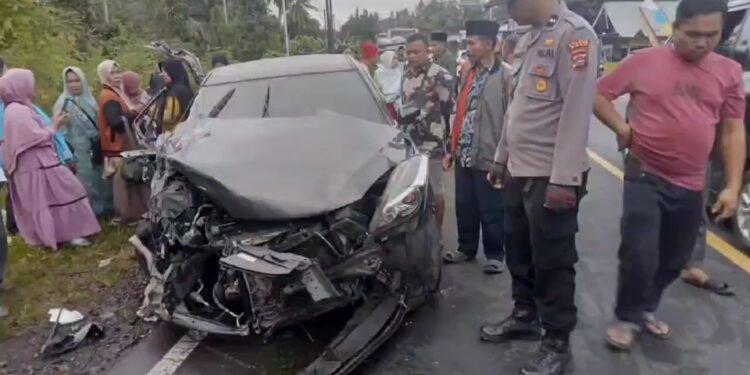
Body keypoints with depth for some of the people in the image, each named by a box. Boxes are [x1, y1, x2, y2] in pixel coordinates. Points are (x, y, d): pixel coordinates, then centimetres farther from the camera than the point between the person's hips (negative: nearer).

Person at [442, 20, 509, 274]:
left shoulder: (506, 77, -9)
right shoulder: (469, 74, 13)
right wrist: (452, 149, 14)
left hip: (489, 157, -6)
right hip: (464, 155, 6)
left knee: (491, 211, 7)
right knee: (464, 207, 16)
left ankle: (495, 255, 23)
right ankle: (466, 248, 33)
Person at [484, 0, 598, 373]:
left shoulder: (574, 34, -11)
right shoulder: (529, 39, 15)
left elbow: (577, 110, -18)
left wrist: (564, 177, -21)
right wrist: (501, 157, 20)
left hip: (550, 175, -8)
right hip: (518, 170, 8)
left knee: (553, 262, 4)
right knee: (518, 252, 18)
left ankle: (557, 344, 20)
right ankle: (525, 315, 37)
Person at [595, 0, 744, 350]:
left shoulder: (729, 72, 3)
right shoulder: (644, 61, -6)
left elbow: (733, 131, 5)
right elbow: (598, 94, 1)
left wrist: (733, 186, -1)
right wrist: (622, 129, -12)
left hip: (691, 185, 4)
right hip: (645, 177, -4)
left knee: (674, 261, 15)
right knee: (639, 255, -8)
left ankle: (646, 309, 38)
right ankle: (626, 317, 15)